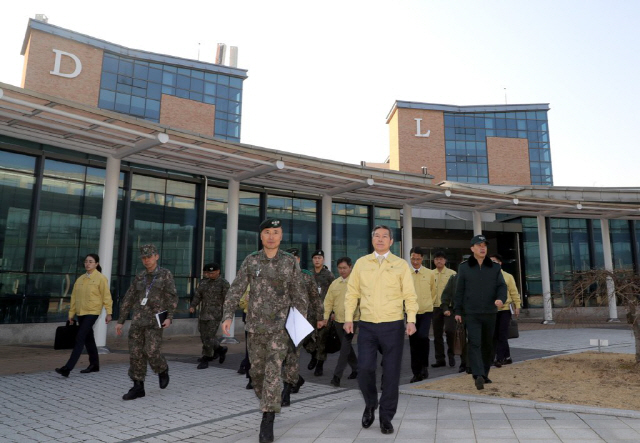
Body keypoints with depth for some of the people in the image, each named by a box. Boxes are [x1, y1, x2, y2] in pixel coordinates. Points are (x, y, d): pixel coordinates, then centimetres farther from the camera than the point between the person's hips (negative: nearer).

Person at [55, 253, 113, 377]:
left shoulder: (101, 278, -7)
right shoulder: (80, 279, 11)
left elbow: (106, 296, -8)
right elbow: (74, 297, 14)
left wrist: (108, 313, -11)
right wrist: (71, 313, 13)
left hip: (92, 312, -7)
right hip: (80, 312, 7)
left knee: (80, 339, -12)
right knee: (88, 339, 14)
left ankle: (68, 368, -11)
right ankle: (94, 365, 27)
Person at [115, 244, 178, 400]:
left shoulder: (165, 274, 0)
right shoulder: (139, 278, 14)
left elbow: (172, 297, -8)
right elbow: (128, 300, 15)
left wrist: (169, 317, -20)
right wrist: (120, 321, 11)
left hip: (155, 319, -5)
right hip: (138, 319, 5)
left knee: (152, 351, -13)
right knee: (136, 353, 0)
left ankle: (162, 370, 18)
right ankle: (138, 388, 8)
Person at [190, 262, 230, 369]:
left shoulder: (224, 283, -6)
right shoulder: (204, 282, 9)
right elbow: (197, 296, 7)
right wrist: (192, 306, -9)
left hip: (215, 314, -6)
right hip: (203, 313, 6)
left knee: (209, 337, -7)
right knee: (204, 336, 12)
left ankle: (205, 360, 5)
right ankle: (220, 349, 33)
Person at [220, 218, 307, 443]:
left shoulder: (289, 261, -1)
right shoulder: (251, 260, 1)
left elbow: (298, 294, 4)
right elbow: (235, 290, -2)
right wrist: (227, 316, -13)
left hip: (280, 324, -2)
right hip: (255, 324, 2)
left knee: (273, 370, -11)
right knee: (257, 369, 13)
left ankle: (267, 422, -5)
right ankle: (269, 404, 39)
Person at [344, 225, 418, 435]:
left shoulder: (401, 264, 3)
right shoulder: (361, 263, 7)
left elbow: (410, 295, 0)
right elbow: (352, 292, 7)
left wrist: (411, 320, -11)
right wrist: (348, 318, 0)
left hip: (393, 325, -1)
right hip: (367, 325, 1)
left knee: (391, 373, 4)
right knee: (364, 369, -2)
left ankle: (386, 417, 21)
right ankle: (370, 404, 27)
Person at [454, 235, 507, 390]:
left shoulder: (495, 267, 9)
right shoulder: (464, 267, 3)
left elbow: (502, 286, 4)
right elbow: (459, 290, 4)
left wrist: (501, 298, -19)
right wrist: (457, 311, 2)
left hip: (490, 313, 3)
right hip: (471, 313, -3)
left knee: (488, 345, 12)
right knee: (474, 343, -13)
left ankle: (485, 374, 26)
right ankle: (478, 375, -17)